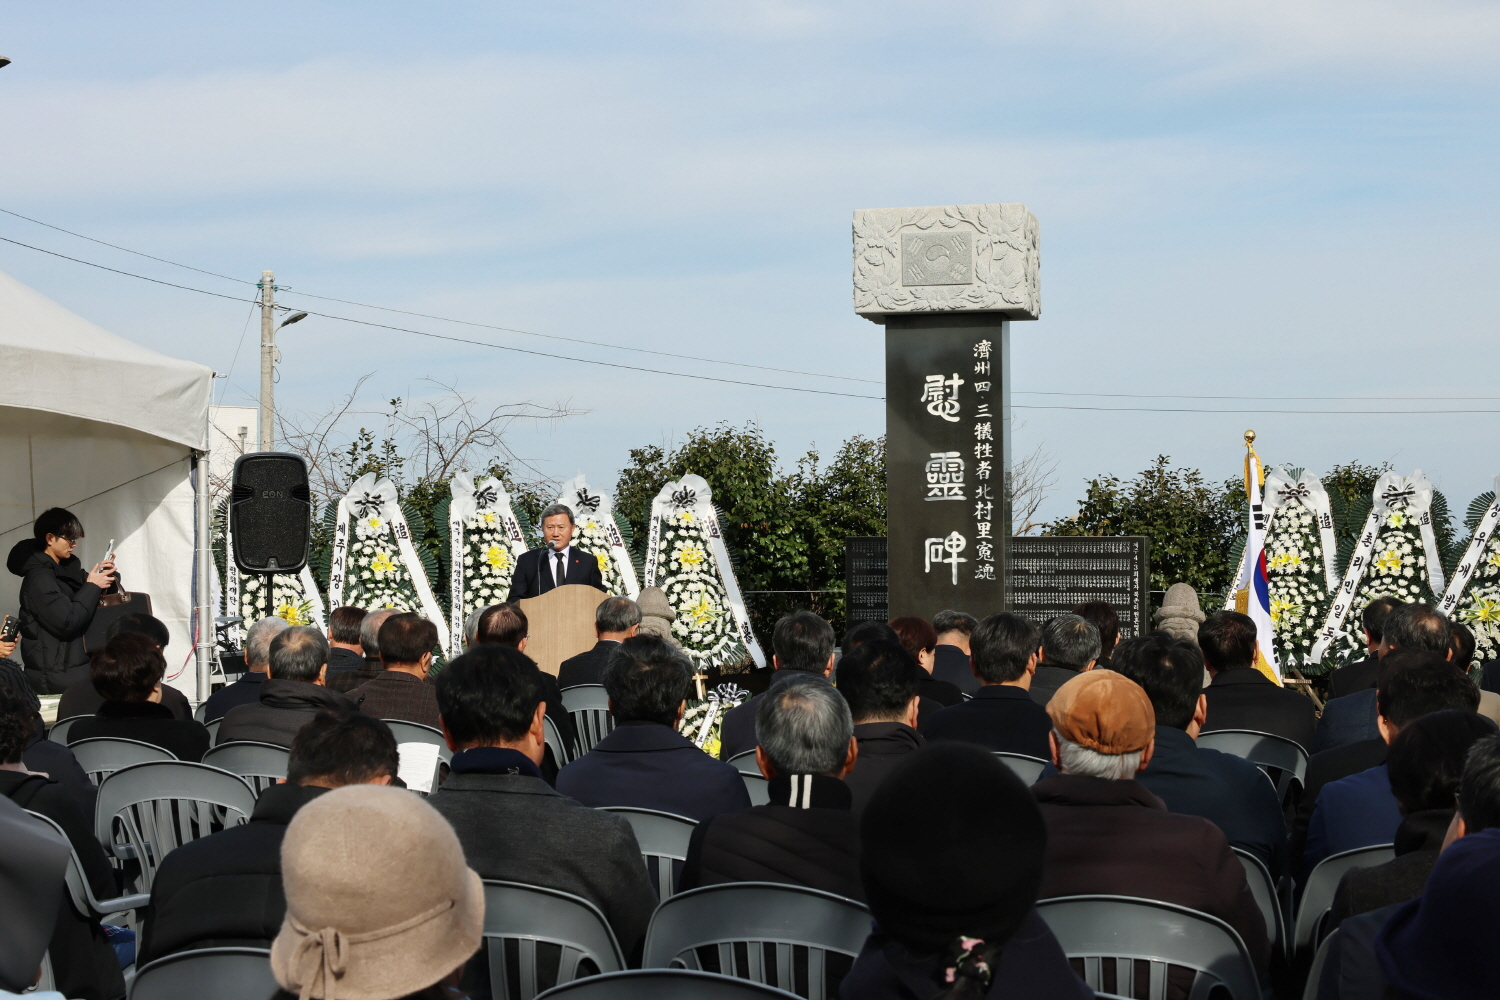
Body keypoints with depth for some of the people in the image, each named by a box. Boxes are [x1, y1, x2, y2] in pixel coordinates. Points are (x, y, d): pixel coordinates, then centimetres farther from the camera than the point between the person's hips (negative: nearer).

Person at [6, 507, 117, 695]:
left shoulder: (67, 566, 13)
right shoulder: (39, 577, -15)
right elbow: (67, 622, -22)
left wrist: (103, 577, 0)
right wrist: (91, 586, -14)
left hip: (74, 663, 8)